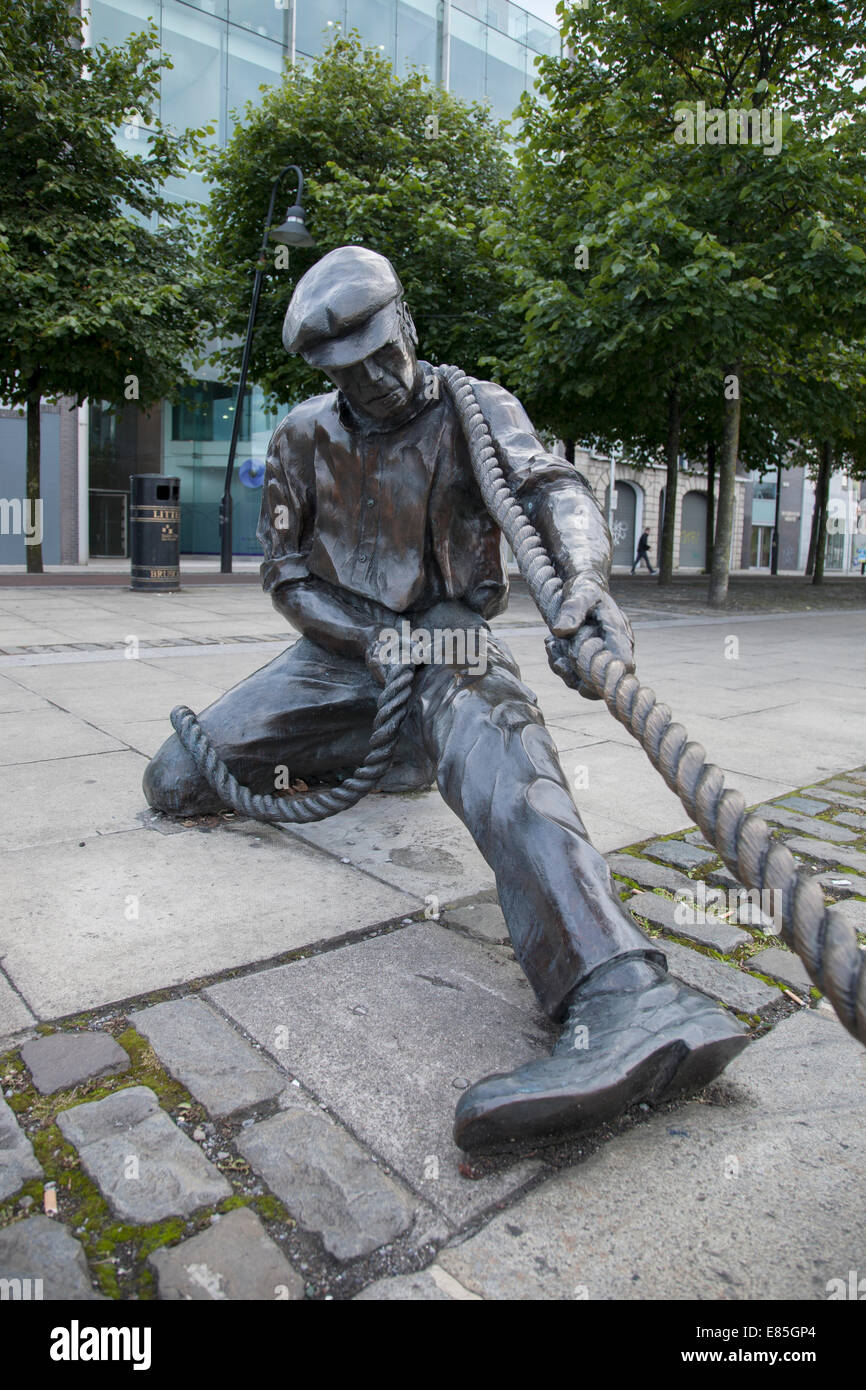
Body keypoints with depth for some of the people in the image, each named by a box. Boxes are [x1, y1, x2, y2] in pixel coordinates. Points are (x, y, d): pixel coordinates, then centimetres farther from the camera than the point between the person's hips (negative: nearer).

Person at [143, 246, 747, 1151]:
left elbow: (552, 487, -22)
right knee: (175, 781, -9)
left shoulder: (474, 411, -3)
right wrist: (375, 636, -14)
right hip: (344, 646, 4)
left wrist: (584, 579, -47)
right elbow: (286, 575, 6)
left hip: (448, 636, -4)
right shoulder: (303, 438, 5)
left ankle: (620, 995, -62)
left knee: (478, 716, -42)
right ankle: (389, 751, 4)